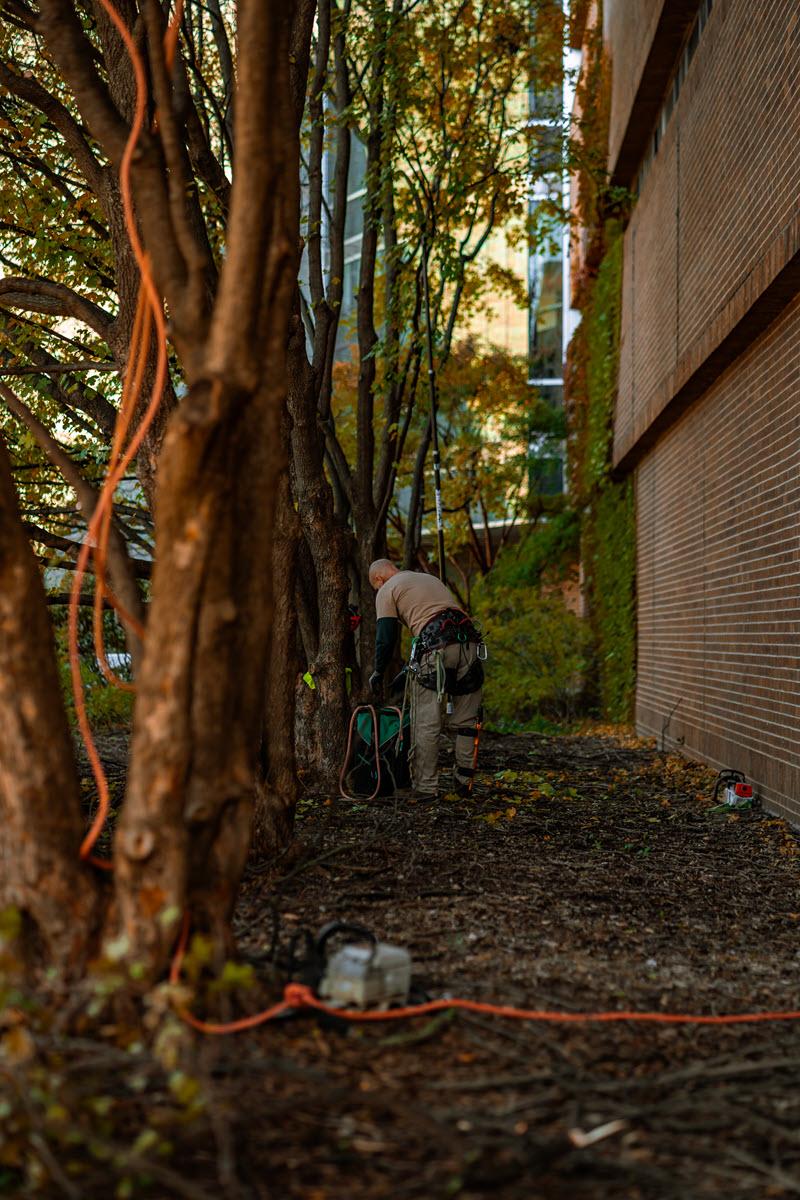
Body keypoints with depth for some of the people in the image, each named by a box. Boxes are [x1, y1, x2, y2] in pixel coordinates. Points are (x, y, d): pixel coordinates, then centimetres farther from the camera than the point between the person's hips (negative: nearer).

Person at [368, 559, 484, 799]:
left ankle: (425, 786, 2)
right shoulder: (431, 579, 33)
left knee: (426, 723, 1)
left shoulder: (387, 591, 12)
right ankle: (464, 783, 18)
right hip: (469, 643, 6)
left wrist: (378, 673, 16)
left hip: (435, 648, -6)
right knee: (465, 722, 13)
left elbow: (386, 638, 4)